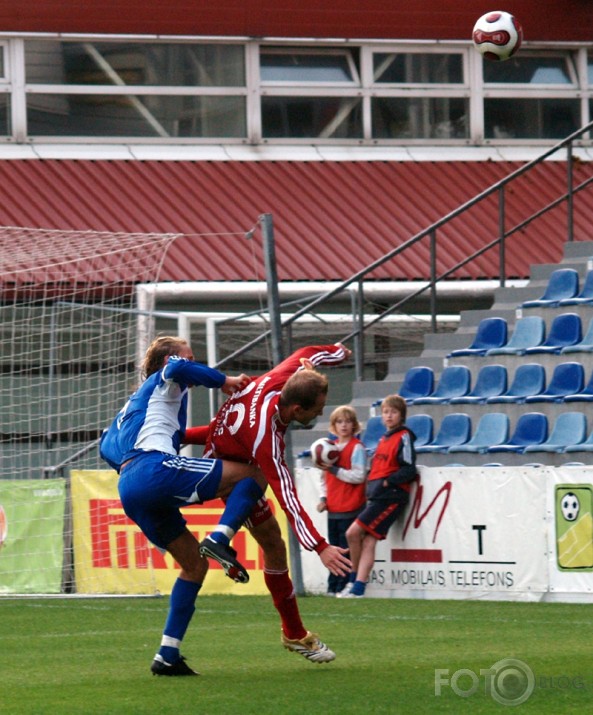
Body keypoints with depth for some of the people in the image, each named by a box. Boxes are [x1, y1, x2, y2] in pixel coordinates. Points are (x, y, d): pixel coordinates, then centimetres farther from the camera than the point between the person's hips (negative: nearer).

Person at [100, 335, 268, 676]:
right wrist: (223, 381, -5)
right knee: (253, 475, -6)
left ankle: (168, 654, 7)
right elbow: (177, 369, -13)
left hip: (128, 489, 8)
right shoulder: (163, 382, 12)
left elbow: (108, 446, 37)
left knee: (195, 564, 17)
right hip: (157, 469, -8)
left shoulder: (136, 401, 36)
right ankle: (220, 539, -30)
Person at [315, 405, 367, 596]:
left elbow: (359, 476, -15)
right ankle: (333, 586, 13)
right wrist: (323, 497, 6)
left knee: (347, 549, -5)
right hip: (333, 508, 6)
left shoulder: (357, 447, -5)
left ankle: (343, 586, -2)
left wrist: (335, 470, -17)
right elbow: (324, 477, 19)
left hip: (351, 508, -6)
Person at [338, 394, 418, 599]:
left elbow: (409, 470, -11)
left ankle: (355, 582, -2)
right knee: (368, 542, 1)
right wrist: (371, 486, 10)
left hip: (391, 496, -8)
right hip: (376, 496, 8)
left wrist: (386, 482, -14)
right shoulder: (384, 438, 20)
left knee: (353, 532, -12)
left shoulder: (404, 437, -5)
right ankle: (357, 587, -1)